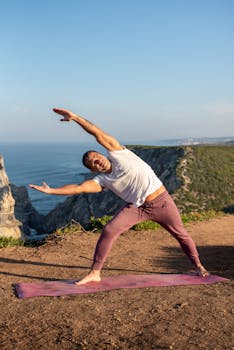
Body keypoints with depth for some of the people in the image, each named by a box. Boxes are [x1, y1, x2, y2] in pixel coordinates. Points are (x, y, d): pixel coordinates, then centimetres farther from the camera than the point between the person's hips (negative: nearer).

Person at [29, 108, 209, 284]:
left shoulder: (118, 153, -5)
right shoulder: (101, 181, 1)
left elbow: (97, 133, -12)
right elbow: (78, 188, -9)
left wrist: (74, 117, -15)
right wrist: (51, 190, -17)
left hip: (161, 201, -2)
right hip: (137, 208, 3)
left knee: (180, 233, 9)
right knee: (108, 231, -12)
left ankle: (199, 266, 34)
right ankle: (94, 273, -2)